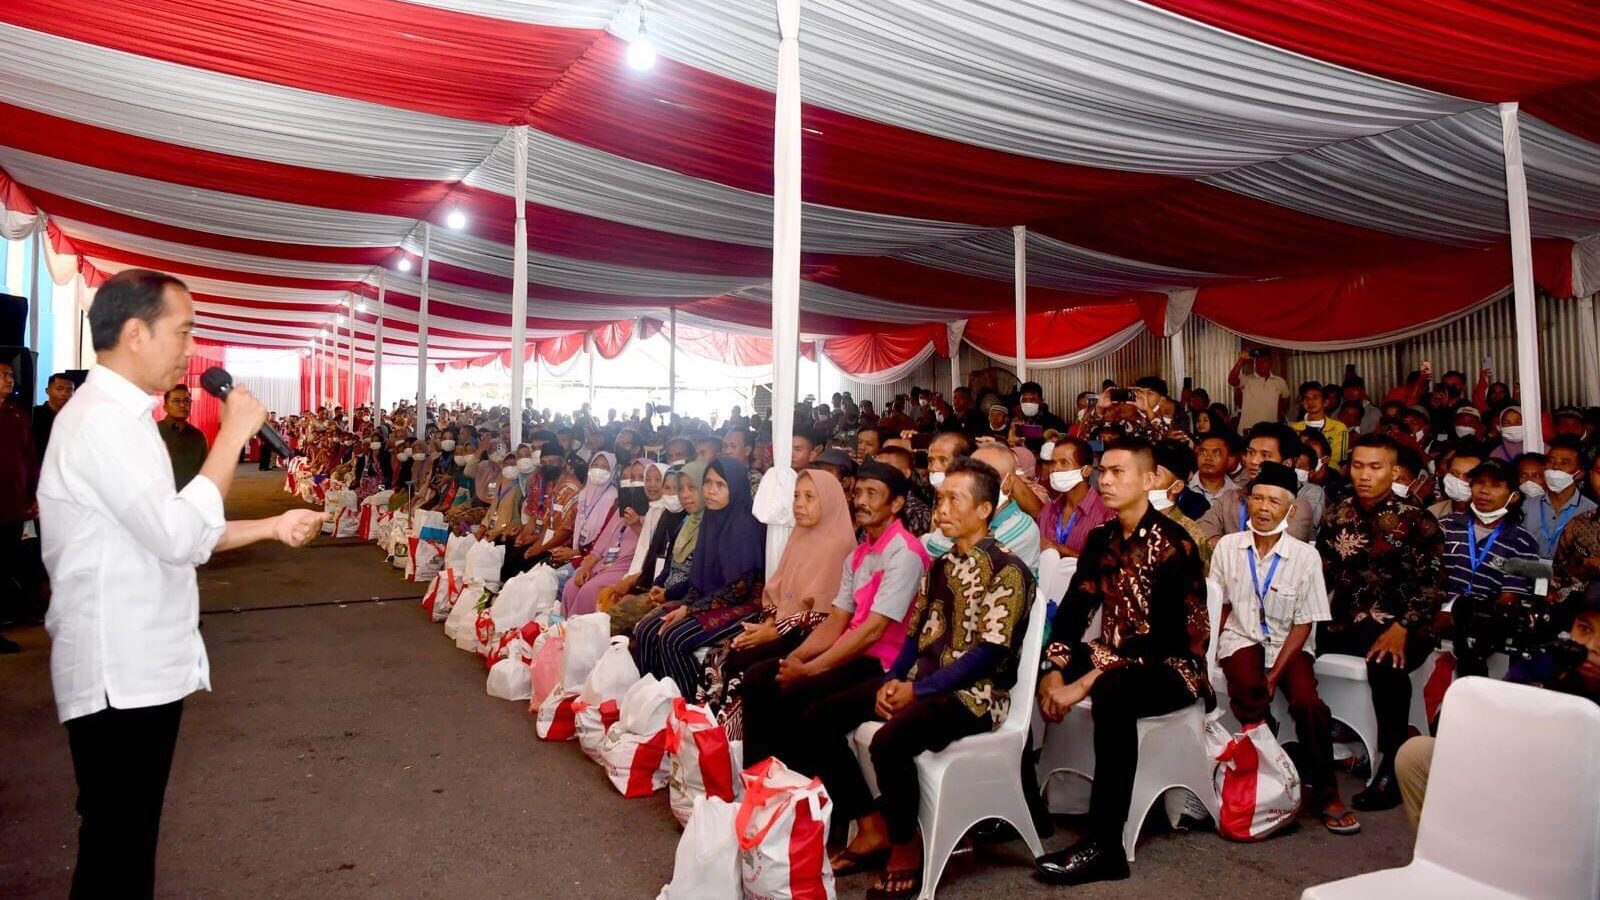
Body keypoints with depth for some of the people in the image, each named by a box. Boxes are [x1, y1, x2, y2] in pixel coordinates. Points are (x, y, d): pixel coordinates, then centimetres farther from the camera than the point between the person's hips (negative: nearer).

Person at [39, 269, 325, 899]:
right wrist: (233, 433, -21)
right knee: (116, 844, 3)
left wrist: (272, 527, 11)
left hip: (142, 665, 10)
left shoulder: (120, 417, 14)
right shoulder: (102, 421, -19)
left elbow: (161, 532, 16)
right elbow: (179, 537, -27)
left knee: (132, 834, 20)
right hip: (119, 675, -10)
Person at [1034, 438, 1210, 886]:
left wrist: (1085, 683, -29)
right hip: (1115, 657, 7)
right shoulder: (1101, 538, 5)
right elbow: (1074, 608, 2)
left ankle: (1104, 846, -30)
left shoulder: (1173, 544, -17)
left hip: (1172, 664, -7)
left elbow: (1159, 637, -25)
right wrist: (1053, 670, -15)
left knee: (1112, 693, -38)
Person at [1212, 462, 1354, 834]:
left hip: (1289, 643, 0)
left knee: (1308, 703, -25)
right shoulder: (1228, 546, -3)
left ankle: (1324, 794, -3)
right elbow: (1218, 607, 5)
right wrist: (1211, 656, -8)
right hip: (1242, 638, 0)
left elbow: (1303, 624, -5)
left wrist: (1274, 675, -14)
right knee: (1249, 697, -29)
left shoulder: (1306, 556, -8)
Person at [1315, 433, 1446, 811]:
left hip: (1396, 625, -4)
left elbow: (1432, 586, -7)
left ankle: (1392, 769, -19)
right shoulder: (1339, 515, 11)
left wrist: (1401, 629, -20)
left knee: (1386, 662, -35)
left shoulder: (1417, 522, 0)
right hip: (1343, 622, 4)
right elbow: (1322, 573, 9)